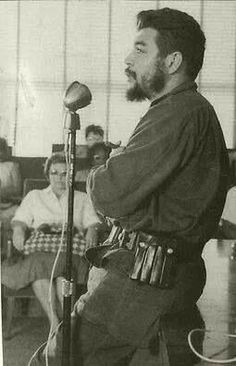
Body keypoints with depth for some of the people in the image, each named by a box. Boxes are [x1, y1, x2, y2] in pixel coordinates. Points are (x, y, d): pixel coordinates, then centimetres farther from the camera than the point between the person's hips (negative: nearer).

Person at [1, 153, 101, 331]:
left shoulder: (82, 198, 27)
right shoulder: (34, 196, 29)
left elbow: (93, 222, 13)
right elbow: (20, 220, 17)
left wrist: (92, 231, -12)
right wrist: (19, 230, -8)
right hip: (39, 247, 1)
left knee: (63, 263, -37)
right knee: (37, 263, -36)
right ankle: (54, 323, -41)